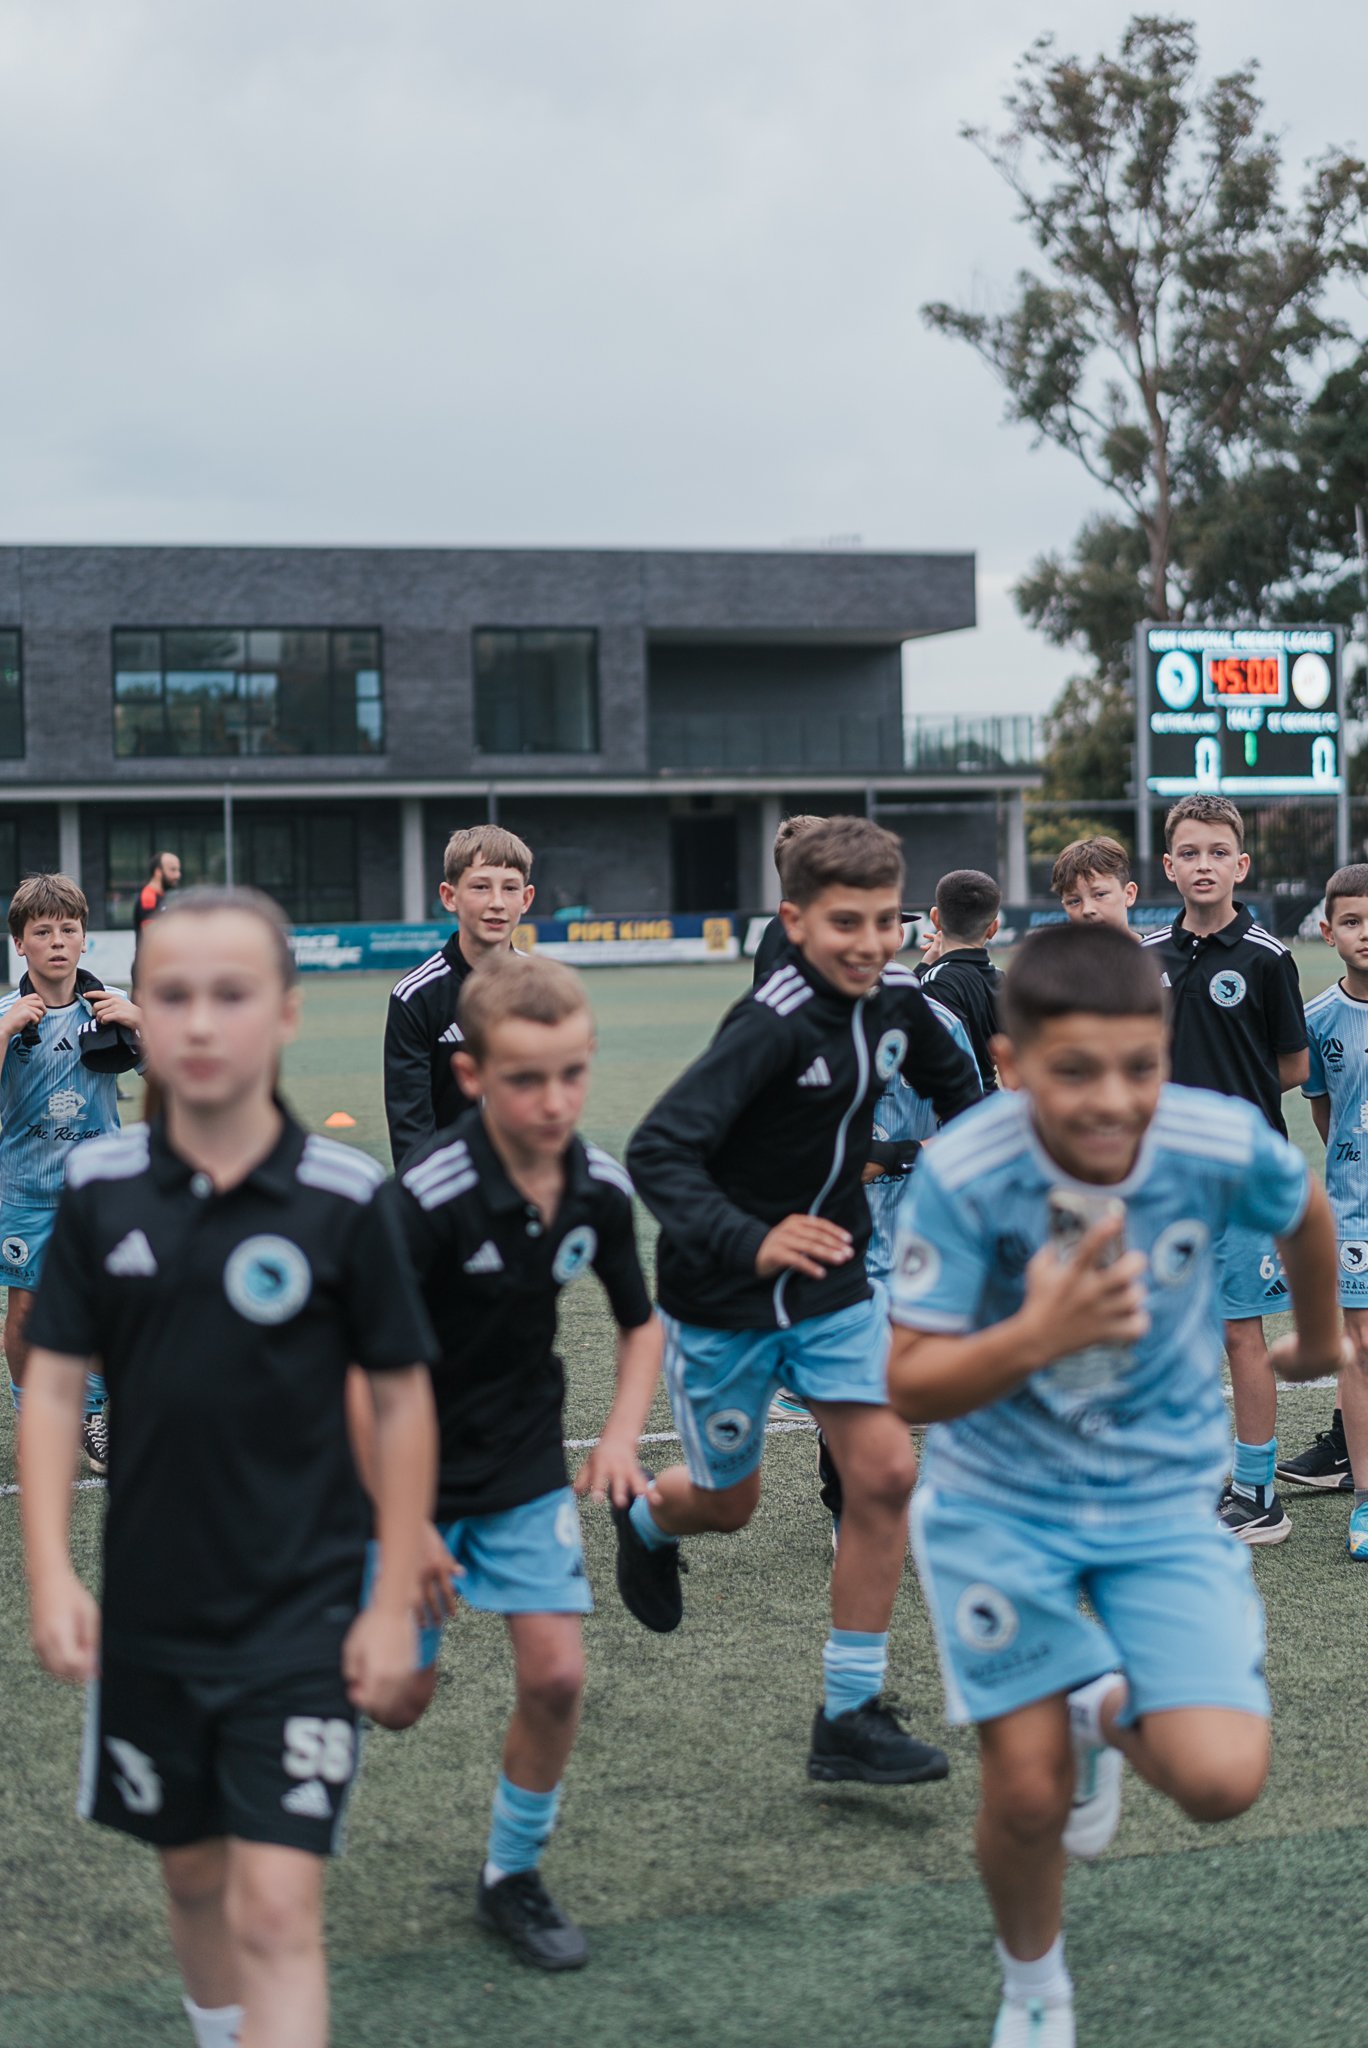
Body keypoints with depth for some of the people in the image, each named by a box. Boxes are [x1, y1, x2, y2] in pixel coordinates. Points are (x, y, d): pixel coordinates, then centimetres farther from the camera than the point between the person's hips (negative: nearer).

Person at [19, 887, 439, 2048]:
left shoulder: (343, 1198, -11)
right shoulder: (101, 1189, -4)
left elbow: (402, 1398, -4)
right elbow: (54, 1384, 2)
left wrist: (397, 1602, -4)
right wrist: (50, 1571, -6)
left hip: (301, 1615, -3)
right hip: (148, 1612, 4)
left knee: (276, 1911, -9)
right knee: (193, 1873, 19)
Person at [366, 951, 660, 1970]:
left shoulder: (601, 1188, -9)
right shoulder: (429, 1197, -26)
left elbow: (642, 1323, 9)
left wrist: (623, 1434, -7)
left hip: (526, 1466, 4)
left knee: (556, 1673, -3)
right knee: (398, 1696, 3)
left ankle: (513, 1876, 18)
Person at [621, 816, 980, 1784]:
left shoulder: (897, 999, -6)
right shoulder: (771, 1024, -27)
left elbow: (954, 1080, 19)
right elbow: (657, 1153, -35)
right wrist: (751, 1242, -48)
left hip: (835, 1281, 5)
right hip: (724, 1299, -5)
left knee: (886, 1474, -7)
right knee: (729, 1501, 12)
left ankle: (851, 1716, 6)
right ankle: (647, 1520, 50)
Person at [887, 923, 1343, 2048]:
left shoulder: (1224, 1143, -21)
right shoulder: (962, 1174, -26)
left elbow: (1305, 1210, 5)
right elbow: (911, 1388, -23)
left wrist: (1320, 1339, 23)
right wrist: (1040, 1333, -41)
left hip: (1165, 1500, 1)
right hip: (1000, 1503, -1)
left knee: (1222, 1779, -15)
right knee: (1028, 1795, 0)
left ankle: (1108, 1715, 22)